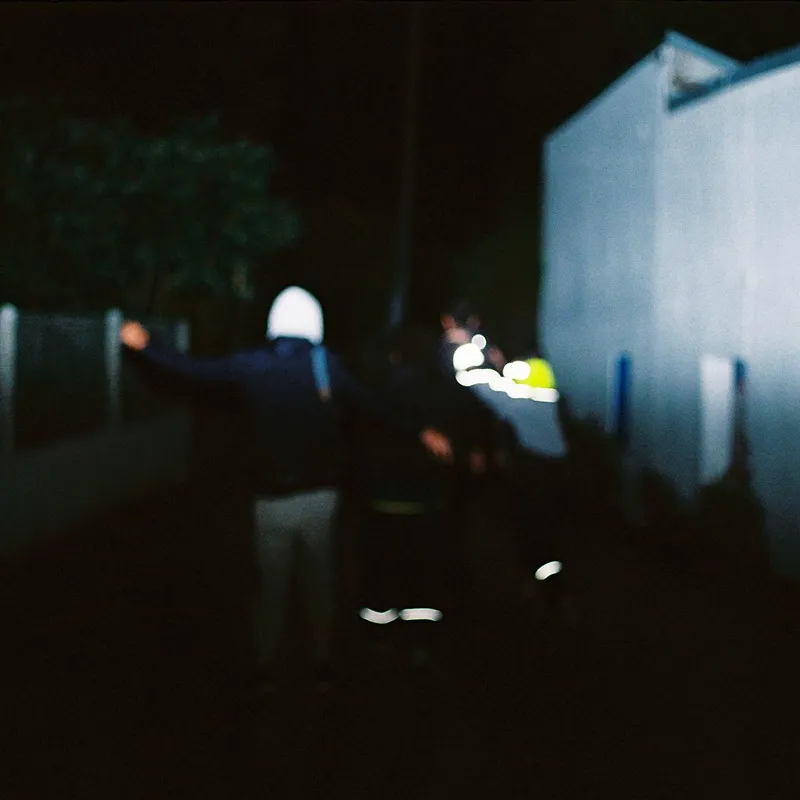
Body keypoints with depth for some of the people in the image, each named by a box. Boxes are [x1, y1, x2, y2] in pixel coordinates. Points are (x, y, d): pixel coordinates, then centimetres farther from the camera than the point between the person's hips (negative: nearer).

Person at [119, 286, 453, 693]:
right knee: (319, 582, 16)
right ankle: (322, 664, 24)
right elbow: (372, 402, -10)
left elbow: (193, 369, 4)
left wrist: (144, 346, 17)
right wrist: (421, 431, -7)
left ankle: (266, 669, 22)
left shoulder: (249, 366, -5)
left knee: (272, 585, 15)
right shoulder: (325, 363, -8)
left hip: (271, 499, 1)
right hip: (319, 496, 0)